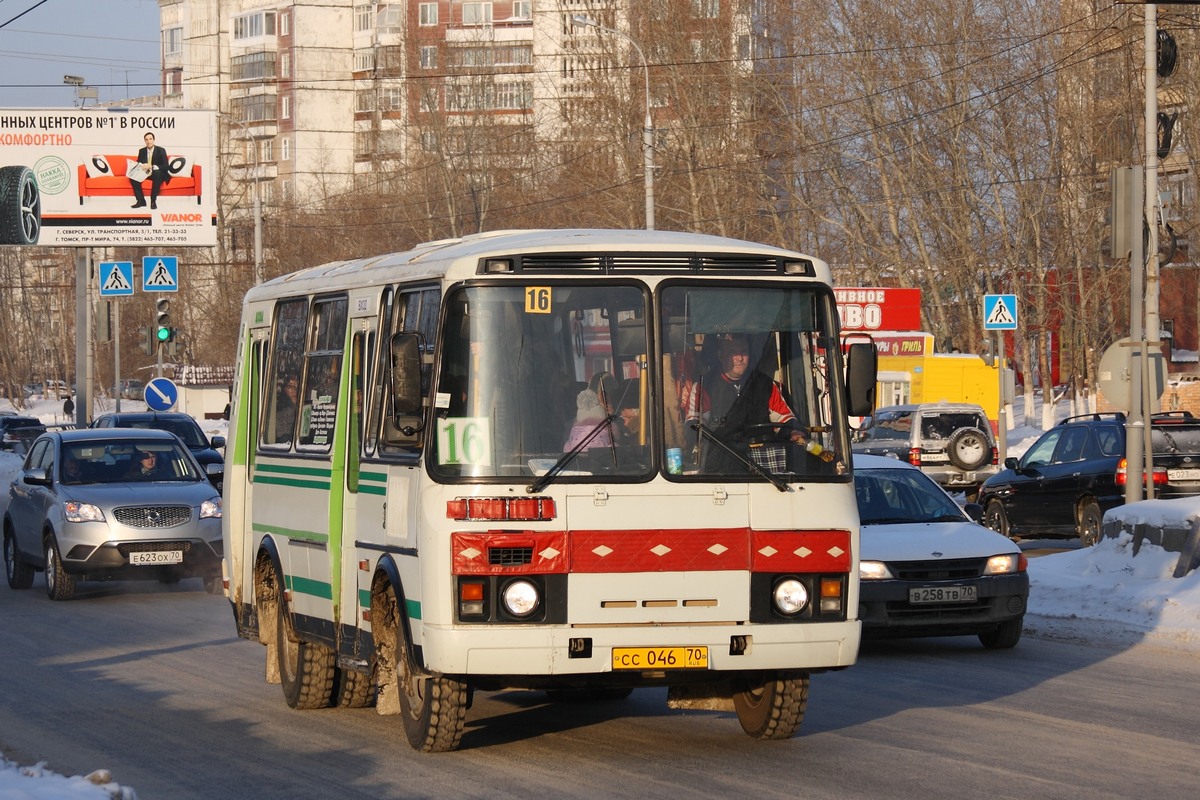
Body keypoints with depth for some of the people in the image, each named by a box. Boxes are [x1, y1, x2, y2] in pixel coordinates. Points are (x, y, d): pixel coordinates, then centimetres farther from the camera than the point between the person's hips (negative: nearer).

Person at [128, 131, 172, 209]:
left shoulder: (161, 151, -7)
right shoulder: (142, 151, 5)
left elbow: (166, 166, -15)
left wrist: (152, 167, -30)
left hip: (158, 173, -4)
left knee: (157, 173, -39)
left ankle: (153, 201, -33)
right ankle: (141, 201, -23)